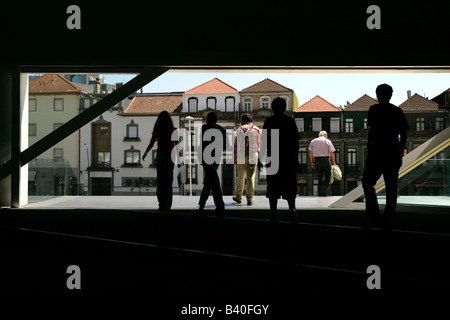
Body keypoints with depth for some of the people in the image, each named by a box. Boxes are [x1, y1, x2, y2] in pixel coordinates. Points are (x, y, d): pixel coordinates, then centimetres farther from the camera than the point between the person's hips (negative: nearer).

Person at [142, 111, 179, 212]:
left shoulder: (157, 130, -2)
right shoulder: (173, 130, -2)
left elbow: (151, 144, 1)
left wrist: (144, 154, 15)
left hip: (160, 157, -1)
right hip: (170, 157, 1)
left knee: (161, 182, 4)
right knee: (168, 182, 9)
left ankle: (163, 205, -4)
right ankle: (168, 205, 7)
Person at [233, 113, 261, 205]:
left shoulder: (240, 129, 0)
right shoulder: (257, 130, 9)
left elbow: (236, 144, -5)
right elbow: (259, 144, 8)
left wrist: (235, 157, -4)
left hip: (242, 154, -1)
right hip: (253, 154, 2)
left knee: (240, 177, 11)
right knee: (251, 177, 2)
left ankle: (238, 197, 20)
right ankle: (250, 199, 0)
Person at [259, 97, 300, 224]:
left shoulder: (269, 121, 0)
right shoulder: (290, 121, 6)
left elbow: (264, 142, -4)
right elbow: (296, 142, 6)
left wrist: (260, 160, 1)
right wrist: (296, 160, 11)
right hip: (289, 159, 2)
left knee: (273, 188, 5)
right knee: (289, 187, 5)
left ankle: (273, 215, 5)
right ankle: (292, 209, -17)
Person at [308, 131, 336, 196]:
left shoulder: (313, 141, 8)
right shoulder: (327, 141, -1)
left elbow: (310, 153, 7)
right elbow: (331, 153, -4)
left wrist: (312, 162, 11)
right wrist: (334, 163, 1)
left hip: (317, 160, 3)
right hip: (325, 160, -3)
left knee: (320, 178, 12)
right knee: (327, 177, 5)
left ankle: (320, 194, 12)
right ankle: (324, 193, -9)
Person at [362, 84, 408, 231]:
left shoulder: (375, 109, -4)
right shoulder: (398, 111, 8)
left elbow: (372, 130, -11)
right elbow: (403, 134, 7)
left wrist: (369, 146, -2)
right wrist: (400, 152, 14)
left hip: (377, 152, -4)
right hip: (393, 154, 4)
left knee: (368, 183, 9)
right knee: (391, 188, 8)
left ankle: (374, 218, -1)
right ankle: (388, 223, 10)